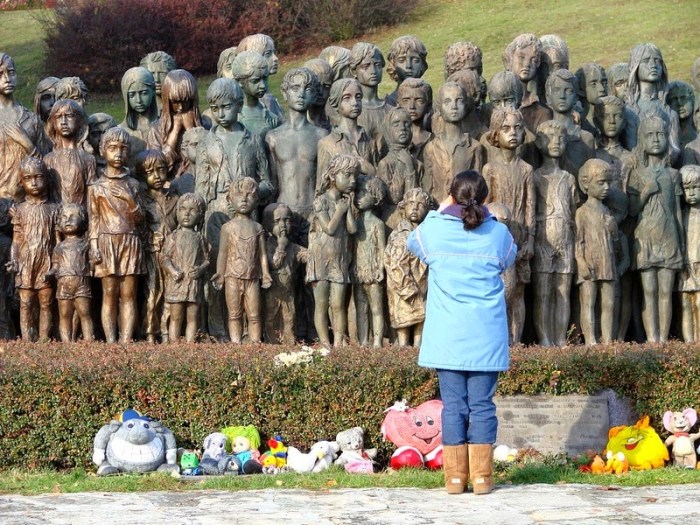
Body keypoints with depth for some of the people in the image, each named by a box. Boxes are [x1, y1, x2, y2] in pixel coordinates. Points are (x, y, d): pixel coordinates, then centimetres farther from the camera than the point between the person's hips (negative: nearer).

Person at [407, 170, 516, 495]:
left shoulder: (433, 230, -4)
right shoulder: (498, 233, -2)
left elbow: (412, 243, 20)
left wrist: (437, 213, 27)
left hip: (447, 337, 0)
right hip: (486, 337, 0)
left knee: (453, 404, 4)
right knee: (482, 404, 3)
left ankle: (455, 476, 4)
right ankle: (482, 477, 2)